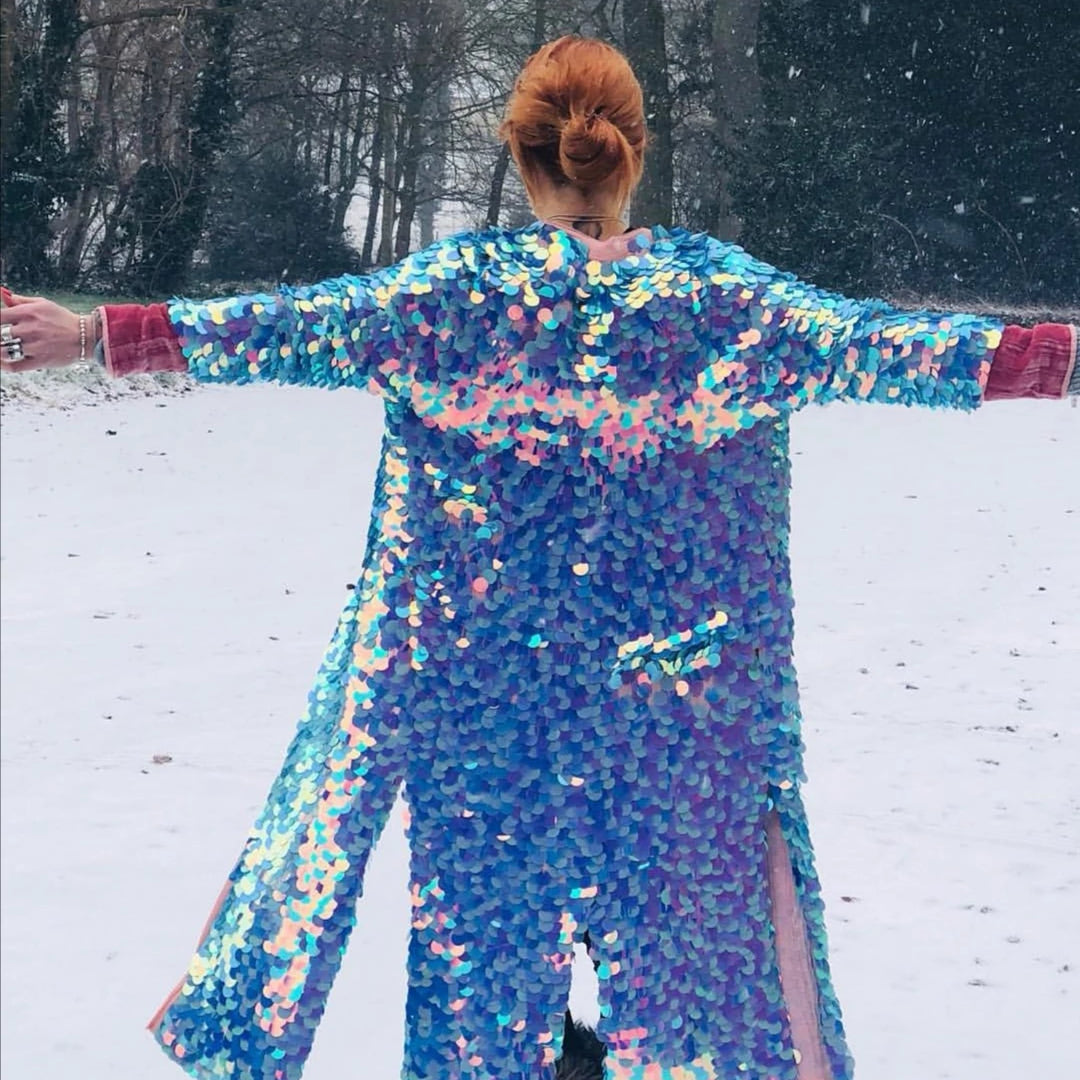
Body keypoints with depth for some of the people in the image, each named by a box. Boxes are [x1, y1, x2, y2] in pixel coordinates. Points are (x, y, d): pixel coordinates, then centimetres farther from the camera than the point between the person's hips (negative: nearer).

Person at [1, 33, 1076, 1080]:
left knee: (487, 886, 12)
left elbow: (293, 327, -11)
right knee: (680, 881, 14)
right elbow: (864, 343, -10)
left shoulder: (463, 284, -8)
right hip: (674, 684, 1)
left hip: (482, 673, 0)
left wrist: (100, 333, -8)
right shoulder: (713, 286, -6)